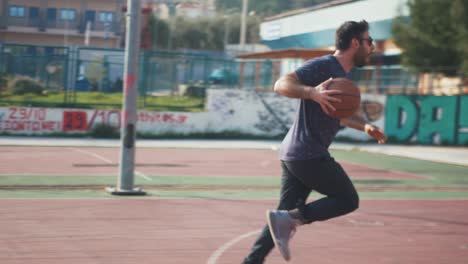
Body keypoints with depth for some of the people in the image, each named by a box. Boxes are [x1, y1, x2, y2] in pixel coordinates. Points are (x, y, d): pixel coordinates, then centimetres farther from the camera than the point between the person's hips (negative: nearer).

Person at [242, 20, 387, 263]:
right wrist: (312, 92, -37)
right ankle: (289, 218, -13)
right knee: (348, 200, -1)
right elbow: (282, 84, -22)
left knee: (288, 214, 8)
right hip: (309, 155, -10)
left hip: (293, 155, 10)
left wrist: (365, 126, 22)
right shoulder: (323, 66, -11)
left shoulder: (344, 75, 20)